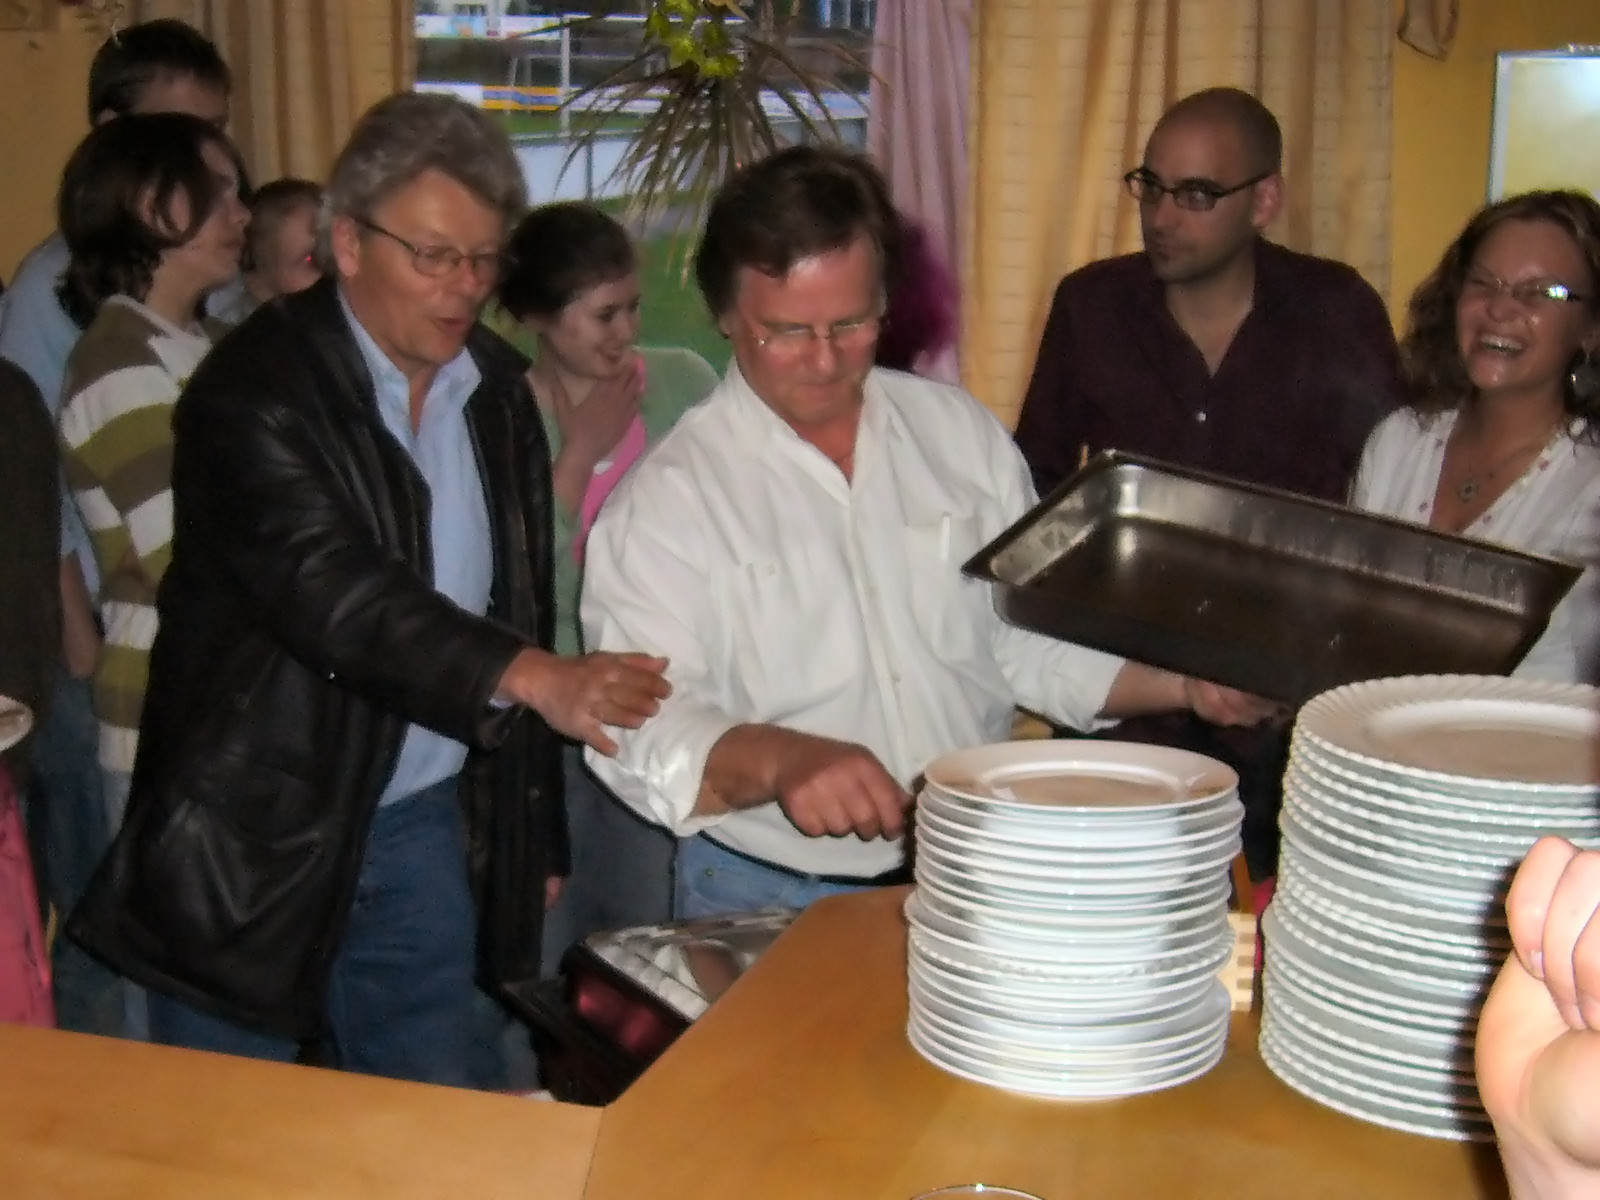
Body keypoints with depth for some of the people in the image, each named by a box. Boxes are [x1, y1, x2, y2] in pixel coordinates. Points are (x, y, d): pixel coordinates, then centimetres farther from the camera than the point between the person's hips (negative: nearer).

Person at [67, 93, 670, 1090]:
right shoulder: (255, 389, -13)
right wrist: (531, 675, -40)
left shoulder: (498, 393, 7)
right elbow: (331, 589, -28)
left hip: (427, 826, 5)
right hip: (256, 834, -5)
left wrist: (535, 835, 13)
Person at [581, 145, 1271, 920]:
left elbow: (1034, 640, 18)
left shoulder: (959, 432, 11)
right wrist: (778, 759, -32)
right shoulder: (664, 500, -3)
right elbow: (645, 731, -14)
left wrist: (1185, 684, 4)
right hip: (768, 905, -2)